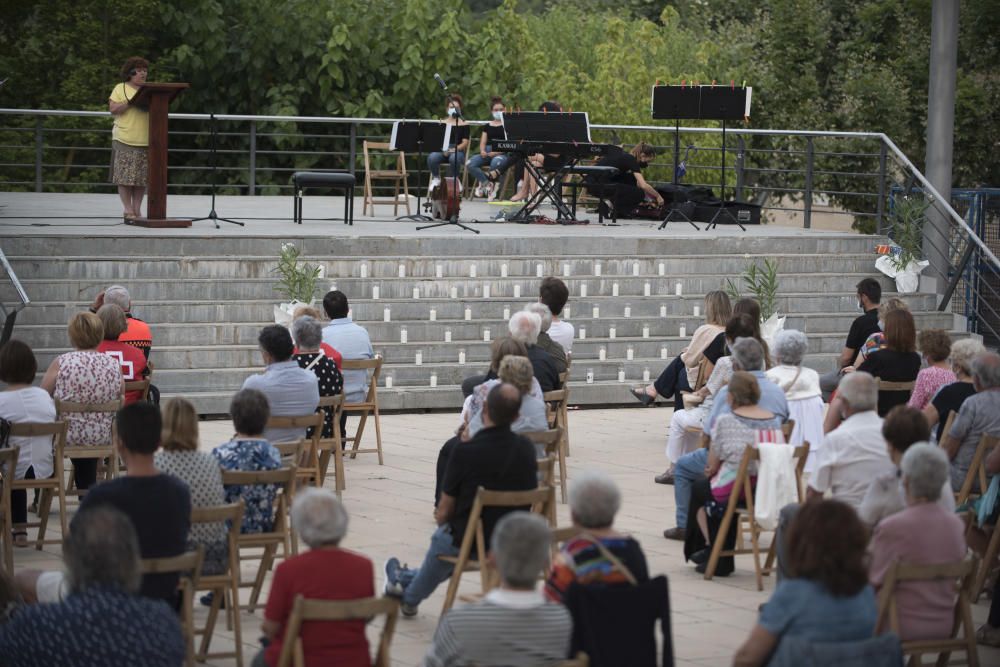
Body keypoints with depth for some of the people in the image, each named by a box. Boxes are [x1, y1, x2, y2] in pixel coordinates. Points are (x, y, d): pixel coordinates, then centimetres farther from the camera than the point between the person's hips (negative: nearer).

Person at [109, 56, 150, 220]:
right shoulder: (120, 89, 5)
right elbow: (113, 109, -6)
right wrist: (131, 102, -15)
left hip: (146, 141, 4)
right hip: (125, 139, -4)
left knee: (142, 177, 2)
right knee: (125, 177, -6)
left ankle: (137, 210, 8)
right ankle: (128, 210, -1)